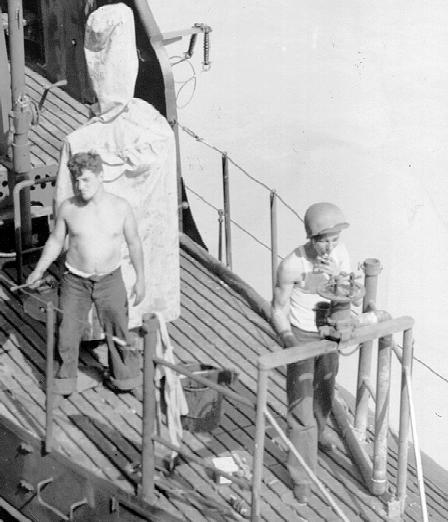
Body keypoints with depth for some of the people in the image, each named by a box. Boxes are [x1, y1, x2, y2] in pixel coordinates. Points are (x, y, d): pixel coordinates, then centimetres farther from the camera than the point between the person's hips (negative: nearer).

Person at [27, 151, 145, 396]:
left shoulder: (120, 207, -9)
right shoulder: (68, 208, -8)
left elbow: (134, 242, 2)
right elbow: (55, 241, 6)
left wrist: (140, 278, 2)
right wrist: (39, 270, 2)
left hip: (110, 279, 0)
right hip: (75, 281, 0)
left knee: (118, 333, 6)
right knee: (67, 332, 4)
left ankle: (124, 375, 28)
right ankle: (63, 379, 24)